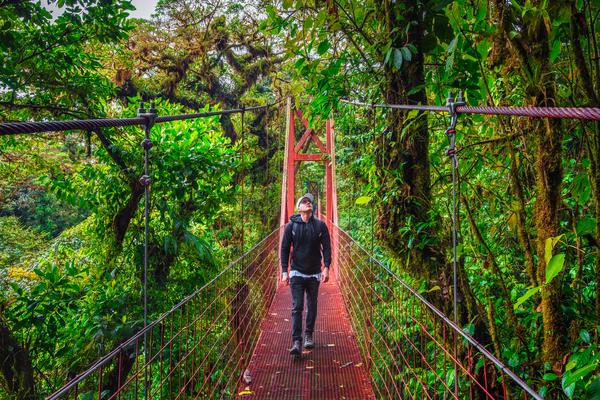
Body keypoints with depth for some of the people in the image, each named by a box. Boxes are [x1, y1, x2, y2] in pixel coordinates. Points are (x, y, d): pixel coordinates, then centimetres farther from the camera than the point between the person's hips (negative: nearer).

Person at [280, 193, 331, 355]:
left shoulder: (320, 226, 0)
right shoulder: (291, 226, -2)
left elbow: (326, 247, 0)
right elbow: (284, 249, 1)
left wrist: (326, 268, -11)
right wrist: (284, 271, -4)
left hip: (314, 274, 2)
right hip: (296, 273, -2)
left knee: (312, 306, 12)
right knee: (297, 307, -7)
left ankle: (308, 336, 28)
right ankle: (296, 341, -6)